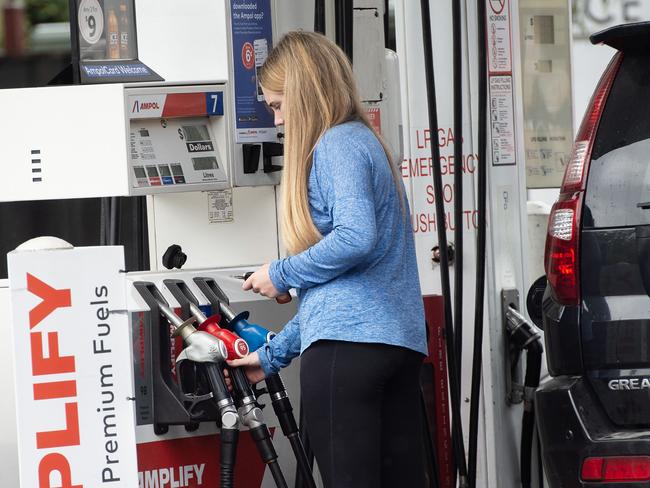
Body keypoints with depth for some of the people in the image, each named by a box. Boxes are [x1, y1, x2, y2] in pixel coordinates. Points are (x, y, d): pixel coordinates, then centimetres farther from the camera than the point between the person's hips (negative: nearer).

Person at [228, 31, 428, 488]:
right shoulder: (365, 141, 25)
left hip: (347, 344, -9)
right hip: (401, 344, 9)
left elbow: (355, 238, -20)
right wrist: (274, 355, 31)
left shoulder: (336, 145, -4)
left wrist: (281, 274, -5)